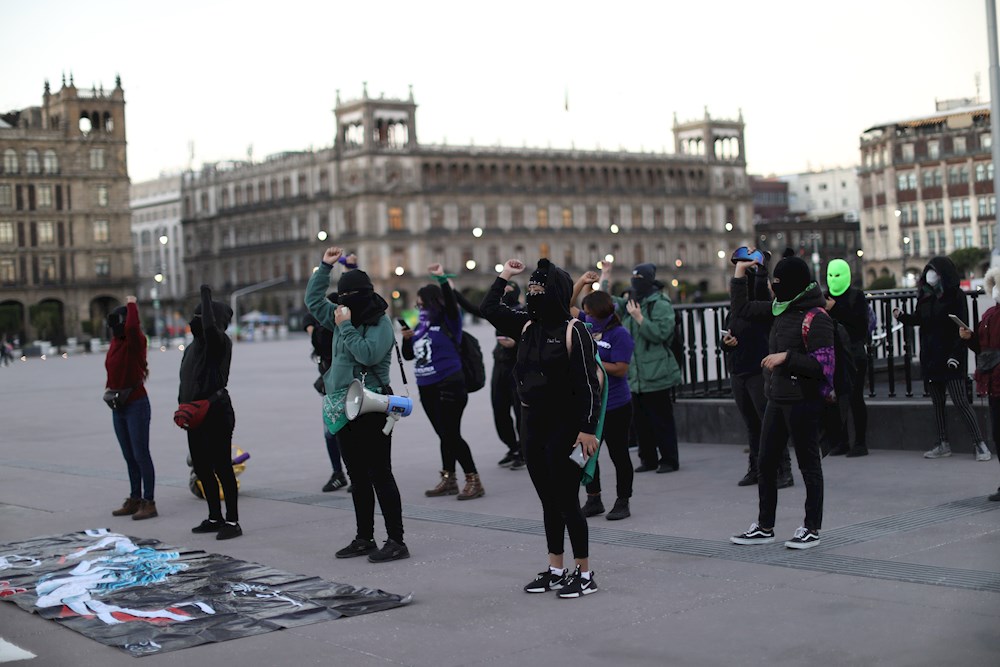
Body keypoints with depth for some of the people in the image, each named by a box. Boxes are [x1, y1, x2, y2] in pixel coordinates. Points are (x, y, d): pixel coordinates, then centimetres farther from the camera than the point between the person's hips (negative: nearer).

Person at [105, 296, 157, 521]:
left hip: (136, 405, -8)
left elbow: (132, 326, -36)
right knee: (129, 457, 14)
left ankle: (149, 502, -1)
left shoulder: (134, 342, -13)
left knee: (141, 455, -6)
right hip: (118, 407, 8)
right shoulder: (115, 343, 8)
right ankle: (135, 500, 23)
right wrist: (109, 389, 10)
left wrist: (131, 304, -21)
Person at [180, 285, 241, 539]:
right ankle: (215, 518, 24)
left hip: (216, 412, -9)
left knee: (222, 466, -7)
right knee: (202, 467, 14)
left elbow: (209, 327, -33)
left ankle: (232, 521, -2)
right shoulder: (195, 345, 16)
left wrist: (206, 297, -21)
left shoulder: (220, 341, -10)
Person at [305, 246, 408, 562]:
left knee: (380, 475, -7)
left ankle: (396, 541, -4)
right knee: (358, 477, 13)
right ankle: (364, 539, 20)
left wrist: (346, 326, -17)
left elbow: (368, 353, -25)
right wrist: (324, 266, 18)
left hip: (371, 409, -8)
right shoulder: (342, 317, 14)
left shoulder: (381, 323, -9)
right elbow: (313, 300, 25)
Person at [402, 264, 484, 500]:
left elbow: (450, 301, -26)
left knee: (452, 434, -8)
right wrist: (407, 338, -2)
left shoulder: (448, 321, -6)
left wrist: (442, 278, -36)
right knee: (444, 435, 14)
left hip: (449, 385, -7)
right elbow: (408, 355, 16)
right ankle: (448, 480, 22)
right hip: (427, 388, 7)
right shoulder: (422, 324, 11)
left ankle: (474, 481, -2)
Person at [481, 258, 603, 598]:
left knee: (567, 501, -2)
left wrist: (587, 428, -19)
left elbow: (588, 384, -15)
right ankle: (556, 570, 23)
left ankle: (584, 574, 8)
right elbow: (489, 309, 20)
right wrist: (503, 276, 15)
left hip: (564, 429, -7)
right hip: (533, 426, 7)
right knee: (549, 502, 13)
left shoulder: (573, 331, -12)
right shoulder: (526, 326, 8)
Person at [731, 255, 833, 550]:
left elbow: (824, 364, -19)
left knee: (808, 463, 3)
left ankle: (812, 528, 14)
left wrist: (786, 357, -21)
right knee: (765, 462, 11)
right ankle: (764, 526, 21)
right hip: (777, 399, 9)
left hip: (803, 401, -9)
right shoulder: (783, 311, 12)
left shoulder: (815, 317, -14)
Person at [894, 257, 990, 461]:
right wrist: (902, 316, -7)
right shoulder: (926, 296, 10)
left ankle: (979, 444, -6)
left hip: (950, 358, -7)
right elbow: (918, 319, 13)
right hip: (930, 357, 7)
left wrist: (955, 354, -19)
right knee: (937, 402, 10)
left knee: (960, 400, -10)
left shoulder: (956, 296, -8)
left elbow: (962, 328, -12)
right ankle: (943, 444, 17)